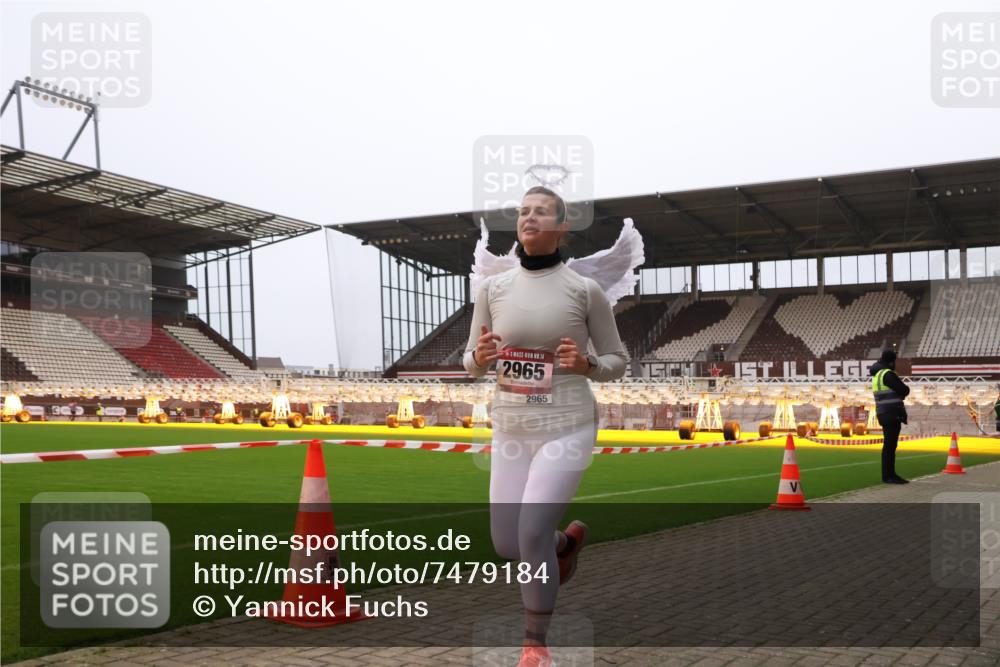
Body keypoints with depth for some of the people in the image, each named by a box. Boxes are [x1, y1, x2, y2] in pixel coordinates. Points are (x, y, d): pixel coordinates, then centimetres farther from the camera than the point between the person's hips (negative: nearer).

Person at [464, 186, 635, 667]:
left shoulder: (585, 290, -5)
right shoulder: (491, 287, 2)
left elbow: (617, 362, 4)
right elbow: (471, 364, 8)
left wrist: (586, 364, -17)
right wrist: (479, 356, -14)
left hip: (567, 426, -4)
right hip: (510, 428, 4)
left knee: (531, 533, -15)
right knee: (506, 545, 8)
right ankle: (566, 541, 44)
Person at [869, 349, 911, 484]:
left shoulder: (877, 374, 15)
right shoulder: (888, 374, -13)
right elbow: (905, 390, -13)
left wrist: (899, 393, 5)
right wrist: (902, 391, 8)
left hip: (884, 414, 10)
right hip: (891, 415, -10)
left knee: (890, 445, 13)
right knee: (889, 445, -8)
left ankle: (890, 474, 17)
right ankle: (888, 475, -7)